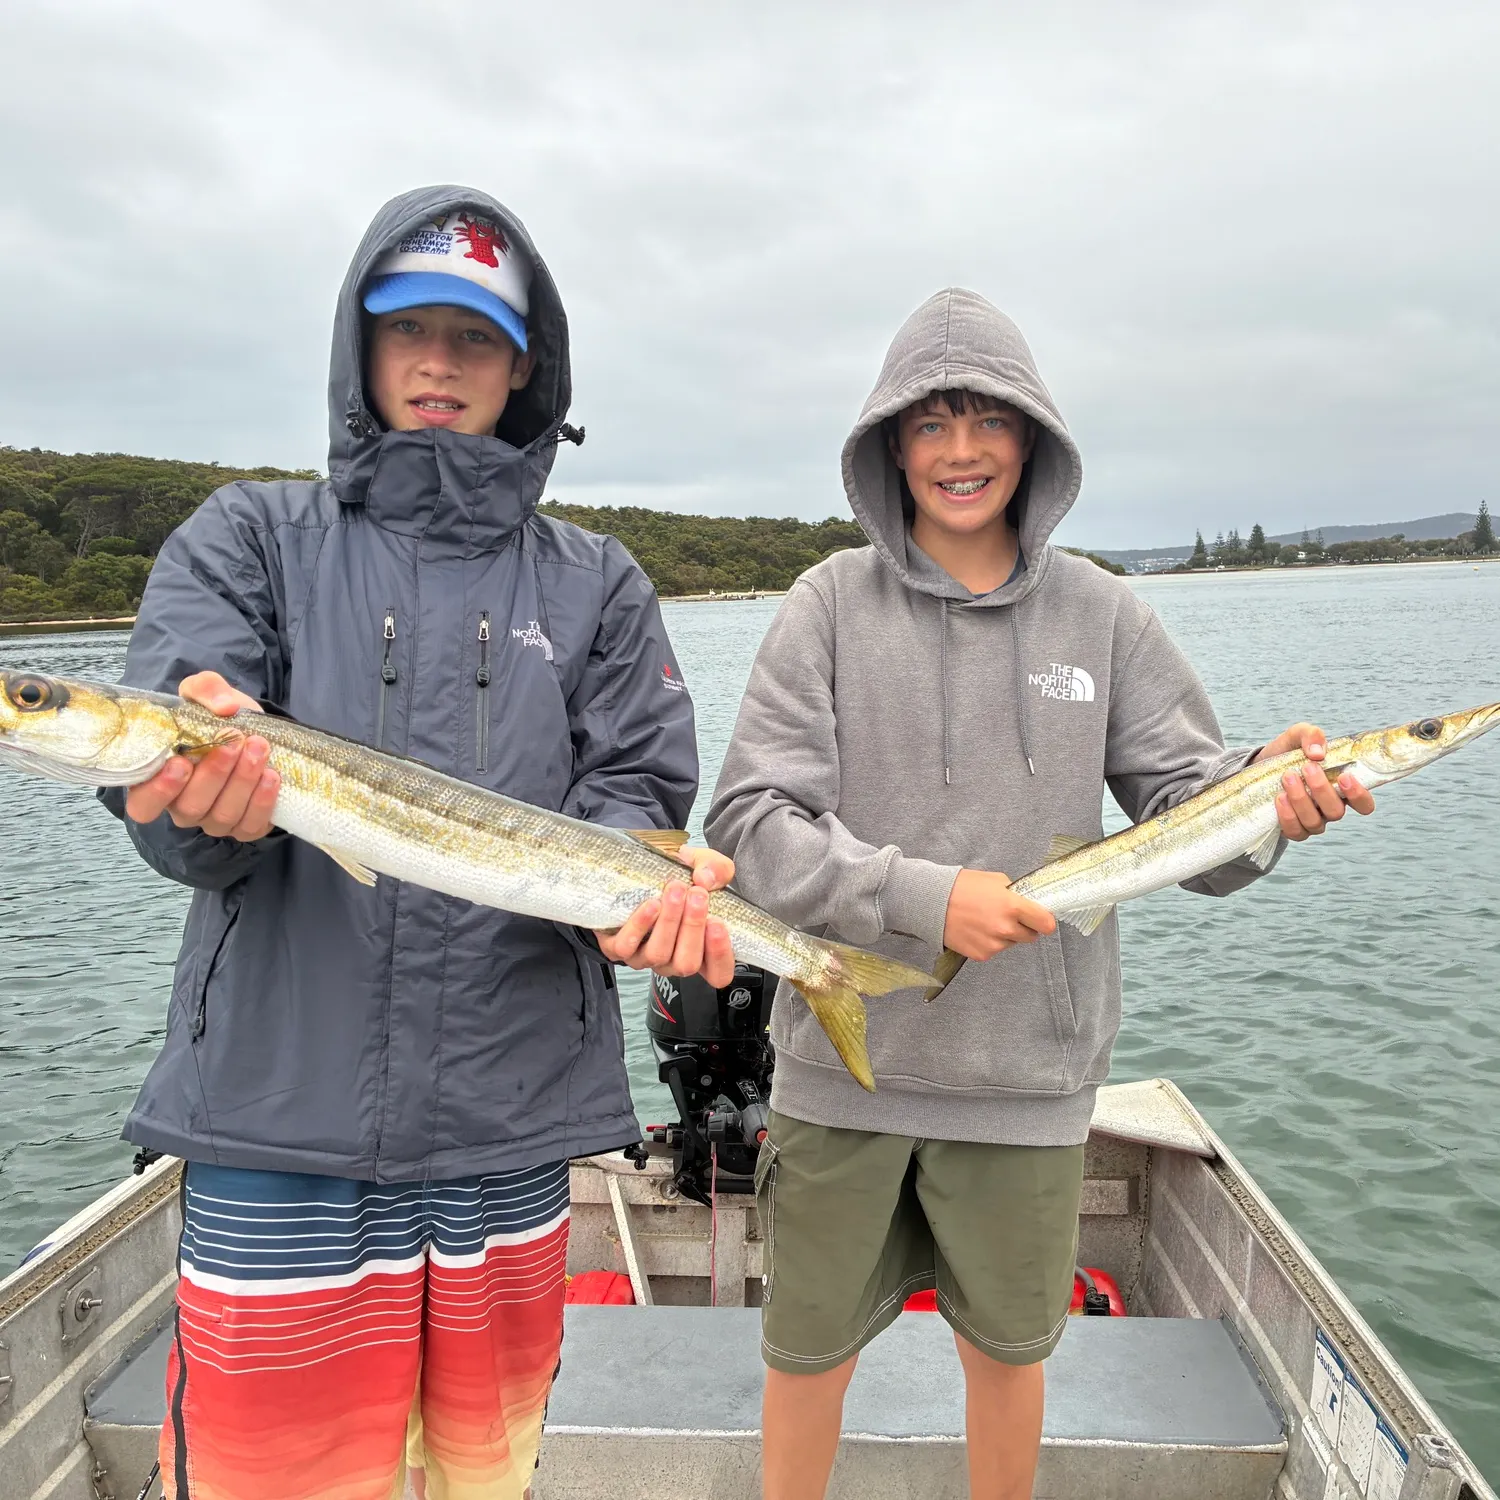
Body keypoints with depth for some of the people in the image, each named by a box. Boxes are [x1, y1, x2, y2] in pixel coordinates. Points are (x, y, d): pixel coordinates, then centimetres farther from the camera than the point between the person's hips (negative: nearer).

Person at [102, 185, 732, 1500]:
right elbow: (176, 814, -8)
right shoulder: (249, 542, 5)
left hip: (511, 1130, 2)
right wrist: (205, 789, -31)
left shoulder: (595, 585, 9)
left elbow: (633, 790, 1)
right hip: (278, 1115, -1)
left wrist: (642, 880, -22)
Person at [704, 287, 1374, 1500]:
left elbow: (1182, 811, 0)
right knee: (808, 1347, 16)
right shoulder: (836, 602, -6)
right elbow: (752, 820, -11)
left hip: (1030, 1072, 2)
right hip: (845, 1058, -1)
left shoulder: (1101, 615, 0)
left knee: (1010, 1348, 21)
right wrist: (925, 899, -23)